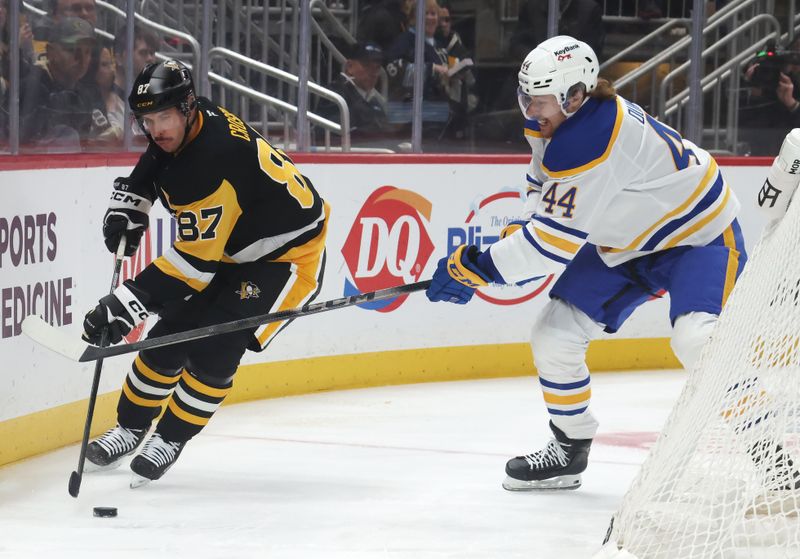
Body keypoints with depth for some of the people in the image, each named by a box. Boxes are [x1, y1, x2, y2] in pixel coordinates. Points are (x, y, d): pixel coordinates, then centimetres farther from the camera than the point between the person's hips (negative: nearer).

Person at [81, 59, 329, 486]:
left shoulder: (215, 160, -35)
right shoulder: (179, 131, -8)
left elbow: (196, 258, -35)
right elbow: (153, 163, 20)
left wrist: (134, 299, -38)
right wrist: (129, 201, 5)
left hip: (287, 255, -9)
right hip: (233, 249, 9)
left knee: (214, 349, -18)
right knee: (171, 335, 3)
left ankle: (171, 439, -1)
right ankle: (131, 427, 18)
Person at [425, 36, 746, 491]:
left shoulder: (589, 140, -36)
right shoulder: (557, 119, -7)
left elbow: (555, 240, -34)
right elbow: (549, 195, 12)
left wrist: (477, 267, -26)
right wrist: (517, 237, -6)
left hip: (699, 232, -9)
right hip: (624, 243, 9)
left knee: (697, 338, -31)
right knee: (554, 335, 0)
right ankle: (569, 450, 18)